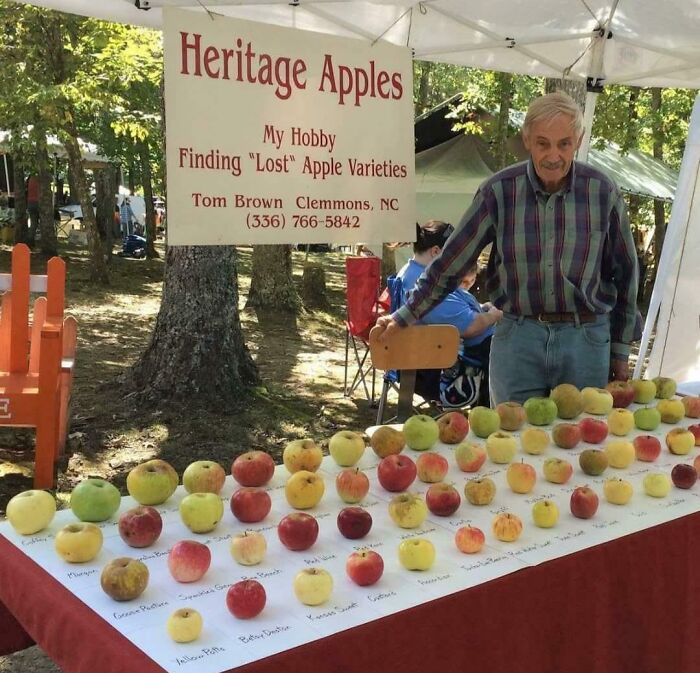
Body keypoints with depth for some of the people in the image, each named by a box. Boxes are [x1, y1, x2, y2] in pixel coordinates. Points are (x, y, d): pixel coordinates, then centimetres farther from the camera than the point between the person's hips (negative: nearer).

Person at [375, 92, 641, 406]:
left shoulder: (602, 191, -3)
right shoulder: (499, 190, -5)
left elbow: (624, 273, 7)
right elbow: (451, 262, 3)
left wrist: (620, 351, 10)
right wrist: (404, 316, 5)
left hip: (586, 342, 1)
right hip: (517, 340, 0)